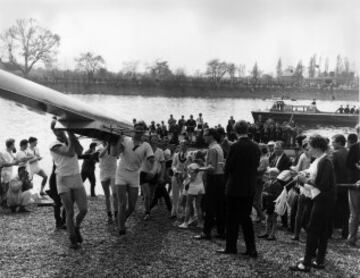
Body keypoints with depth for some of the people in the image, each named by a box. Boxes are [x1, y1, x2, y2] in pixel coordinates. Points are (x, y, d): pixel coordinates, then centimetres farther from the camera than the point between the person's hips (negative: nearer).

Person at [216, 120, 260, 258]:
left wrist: (228, 179, 9)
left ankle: (231, 247, 17)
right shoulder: (255, 147, 1)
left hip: (235, 188, -5)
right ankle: (251, 249, 13)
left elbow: (227, 167, -10)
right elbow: (256, 166, 7)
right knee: (246, 218, 13)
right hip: (250, 188, 5)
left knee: (232, 219, 7)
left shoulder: (235, 146, -16)